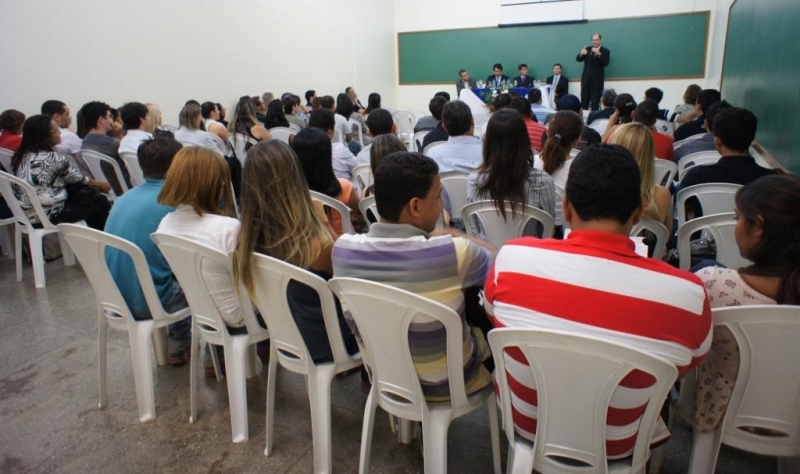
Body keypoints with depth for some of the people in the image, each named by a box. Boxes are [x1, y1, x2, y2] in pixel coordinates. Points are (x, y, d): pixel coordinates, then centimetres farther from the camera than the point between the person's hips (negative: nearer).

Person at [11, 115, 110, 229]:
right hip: (47, 215, -9)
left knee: (82, 192, 23)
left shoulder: (22, 154, 5)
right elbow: (73, 177, -1)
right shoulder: (52, 158, -19)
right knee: (101, 201, 3)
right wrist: (98, 183, 12)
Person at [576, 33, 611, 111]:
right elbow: (578, 59, 3)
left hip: (597, 80, -3)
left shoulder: (605, 51, 1)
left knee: (595, 101, -7)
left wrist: (599, 54, -29)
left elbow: (606, 63, -14)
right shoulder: (587, 49, 13)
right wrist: (581, 54, -20)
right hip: (586, 79, 3)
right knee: (584, 101, 0)